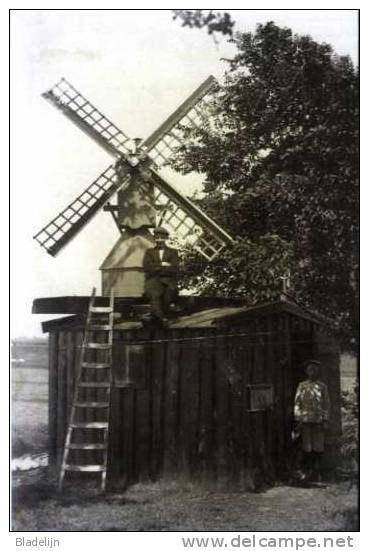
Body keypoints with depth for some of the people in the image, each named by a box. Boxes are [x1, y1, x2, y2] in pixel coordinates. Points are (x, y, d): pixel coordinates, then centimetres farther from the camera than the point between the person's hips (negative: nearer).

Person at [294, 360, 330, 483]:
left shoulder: (322, 386, 7)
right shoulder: (302, 386, 6)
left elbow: (326, 405, 5)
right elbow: (297, 403, 4)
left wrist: (325, 421, -3)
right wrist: (298, 420, -3)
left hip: (318, 421, 0)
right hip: (305, 421, 0)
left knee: (318, 447, 1)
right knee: (306, 447, 2)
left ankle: (317, 473, 9)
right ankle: (306, 472, 8)